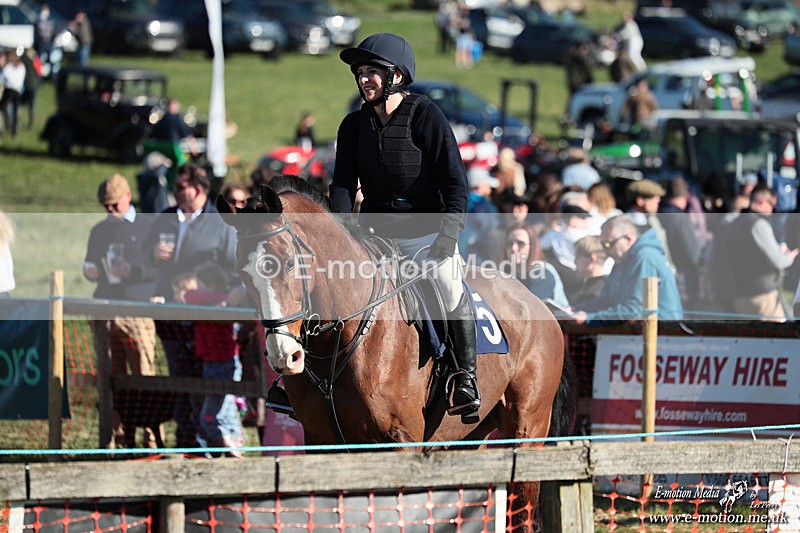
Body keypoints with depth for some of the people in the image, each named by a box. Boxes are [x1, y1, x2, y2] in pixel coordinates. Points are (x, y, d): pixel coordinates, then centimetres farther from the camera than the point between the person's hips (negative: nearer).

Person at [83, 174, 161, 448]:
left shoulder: (148, 226, 4)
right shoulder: (99, 230, 20)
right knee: (112, 379, 4)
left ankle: (152, 439, -7)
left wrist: (133, 271, -16)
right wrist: (89, 271, 5)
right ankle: (119, 436, 7)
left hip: (137, 309, -5)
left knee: (144, 376, -8)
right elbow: (90, 267, 28)